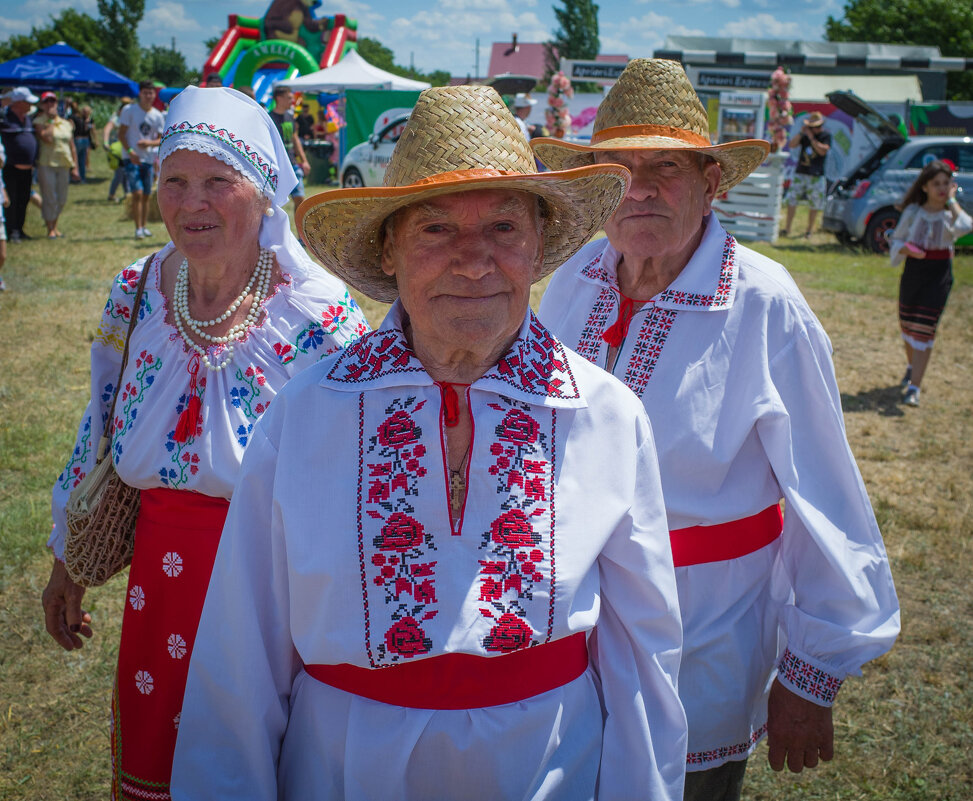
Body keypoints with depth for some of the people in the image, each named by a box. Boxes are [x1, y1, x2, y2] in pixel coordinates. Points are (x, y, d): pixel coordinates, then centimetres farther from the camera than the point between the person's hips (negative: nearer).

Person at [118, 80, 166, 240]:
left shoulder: (158, 116, 6)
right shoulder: (129, 110, -3)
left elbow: (161, 139, 5)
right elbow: (121, 133, -3)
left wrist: (150, 143, -16)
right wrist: (130, 151, -17)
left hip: (149, 159, 4)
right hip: (133, 159, -4)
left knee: (147, 195, 8)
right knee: (137, 193, -13)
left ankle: (145, 226, 19)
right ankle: (138, 228, -9)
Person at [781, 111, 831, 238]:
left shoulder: (826, 136, 1)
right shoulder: (805, 134, 10)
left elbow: (823, 150, -15)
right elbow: (791, 145, 0)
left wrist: (811, 137, -14)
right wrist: (801, 132, -10)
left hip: (816, 175, -3)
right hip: (800, 172, 3)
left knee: (814, 204, 2)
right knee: (792, 200, -1)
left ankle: (810, 229, 14)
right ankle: (787, 228, 5)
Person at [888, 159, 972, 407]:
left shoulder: (950, 213, -4)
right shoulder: (913, 212, 0)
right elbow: (896, 240, 7)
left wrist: (951, 199, -16)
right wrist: (906, 250, -15)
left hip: (939, 274, -3)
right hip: (913, 271, 3)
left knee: (924, 328, -9)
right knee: (907, 323, 14)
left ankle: (914, 387, -11)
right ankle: (912, 366, 43)